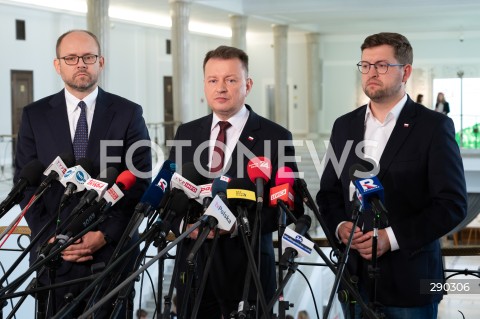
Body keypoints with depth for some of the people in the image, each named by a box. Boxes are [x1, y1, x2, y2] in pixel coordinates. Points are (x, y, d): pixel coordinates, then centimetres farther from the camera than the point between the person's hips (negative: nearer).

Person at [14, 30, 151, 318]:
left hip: (112, 250, -1)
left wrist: (105, 235, -10)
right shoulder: (34, 115, 7)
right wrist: (50, 237, -8)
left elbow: (140, 182, -1)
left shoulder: (129, 114, 2)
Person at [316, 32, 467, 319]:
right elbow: (328, 191, 15)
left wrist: (393, 237, -17)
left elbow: (453, 204, -9)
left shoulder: (434, 127, -5)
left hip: (410, 281, -4)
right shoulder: (345, 126, 10)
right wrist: (340, 225, -6)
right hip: (354, 276, 4)